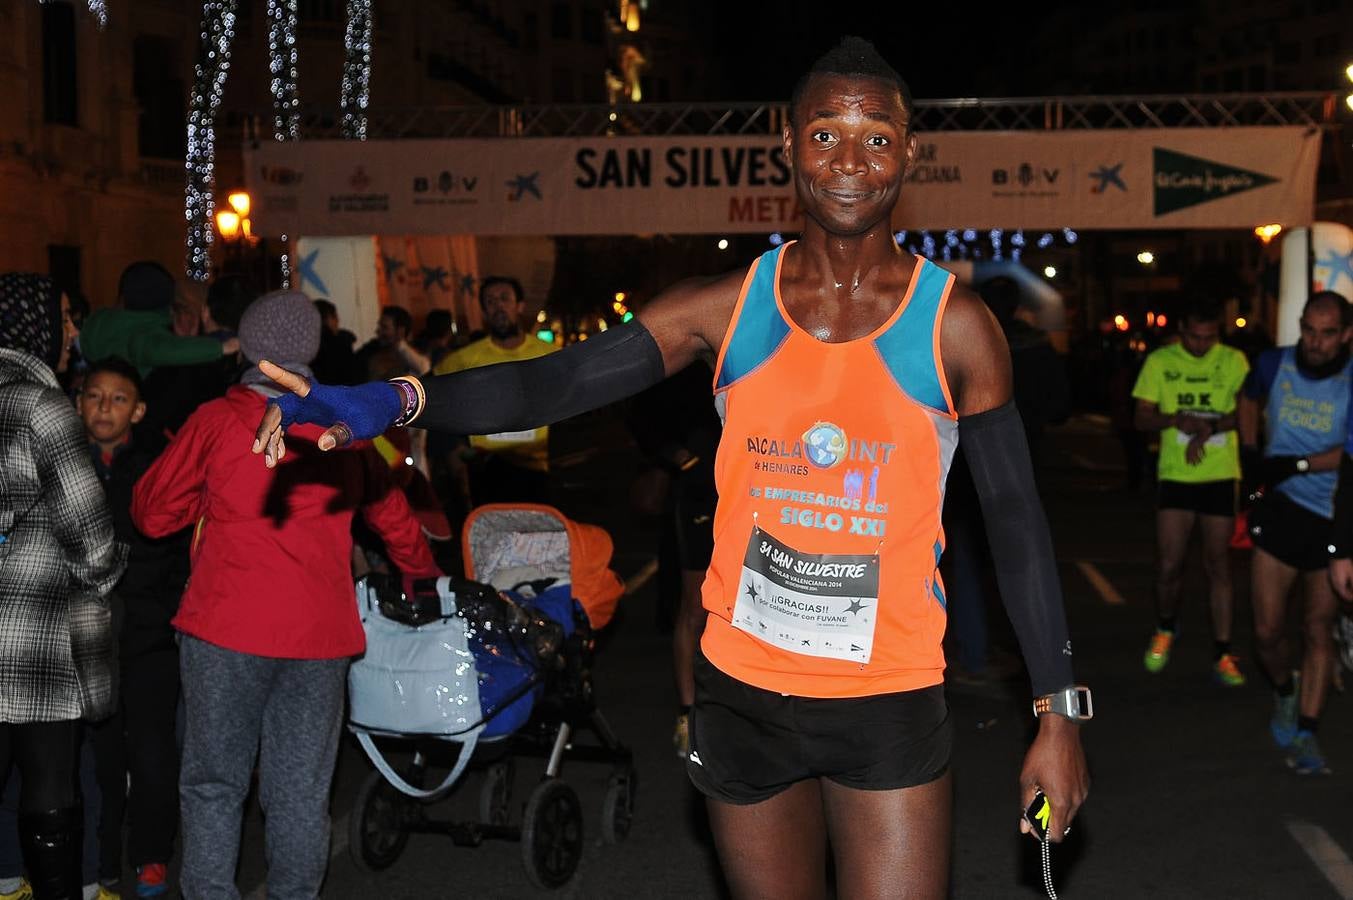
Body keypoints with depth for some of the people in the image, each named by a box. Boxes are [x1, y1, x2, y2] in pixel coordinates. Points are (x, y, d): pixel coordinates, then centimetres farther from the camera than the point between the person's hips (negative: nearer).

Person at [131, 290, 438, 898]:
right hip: (319, 634, 2)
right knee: (302, 792, 10)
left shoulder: (216, 420, -3)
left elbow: (152, 516, 3)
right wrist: (422, 571, 36)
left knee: (214, 784, 8)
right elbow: (391, 514, 18)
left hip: (226, 630, -2)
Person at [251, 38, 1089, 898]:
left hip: (890, 707, -2)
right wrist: (395, 399, -28)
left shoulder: (956, 324, -6)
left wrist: (1059, 712, -3)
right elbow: (557, 382, -11)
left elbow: (1018, 522, -1)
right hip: (745, 693, 2)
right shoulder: (728, 305, -3)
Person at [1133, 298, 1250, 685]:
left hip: (1220, 475, 0)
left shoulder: (1233, 361, 1)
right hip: (1175, 475, 0)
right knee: (1169, 565, -2)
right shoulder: (1160, 361, 2)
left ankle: (1222, 654, 11)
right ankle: (1165, 629, 26)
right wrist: (1177, 420, -18)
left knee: (1217, 564, 4)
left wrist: (1209, 428, -19)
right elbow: (1142, 418, 1)